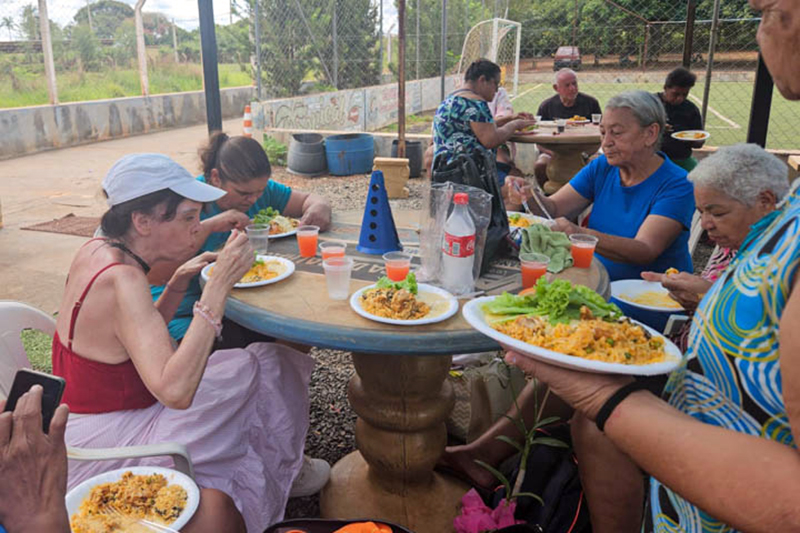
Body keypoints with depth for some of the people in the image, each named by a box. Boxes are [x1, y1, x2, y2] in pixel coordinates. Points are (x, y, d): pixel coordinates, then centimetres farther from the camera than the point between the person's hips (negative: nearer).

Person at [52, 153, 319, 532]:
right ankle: (281, 472, 15)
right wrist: (218, 286, -36)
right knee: (266, 366, -10)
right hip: (103, 443, -9)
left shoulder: (97, 251, 1)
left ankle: (286, 464, 22)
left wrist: (178, 283, -1)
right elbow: (175, 391, -39)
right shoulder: (121, 280, -27)